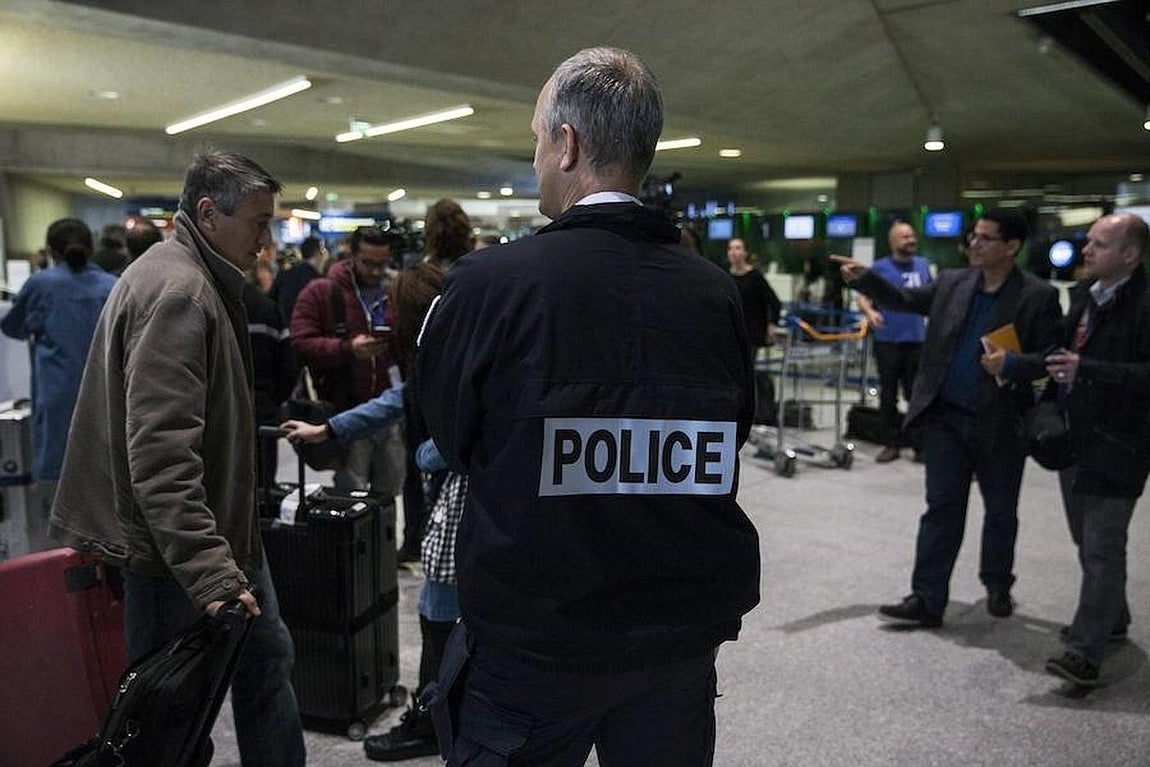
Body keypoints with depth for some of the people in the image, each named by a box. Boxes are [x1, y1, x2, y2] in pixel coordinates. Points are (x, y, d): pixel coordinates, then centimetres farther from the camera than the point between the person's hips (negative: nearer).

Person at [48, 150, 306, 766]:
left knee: (265, 659, 17)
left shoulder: (201, 283, 13)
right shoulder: (179, 293, -20)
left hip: (221, 533, 10)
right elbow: (160, 451, -28)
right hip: (175, 551, -10)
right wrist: (209, 572, -30)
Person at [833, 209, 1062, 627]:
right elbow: (905, 299, 10)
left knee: (1001, 510, 15)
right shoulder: (952, 283, 5)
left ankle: (997, 585, 38)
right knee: (942, 508, 4)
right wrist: (863, 278, -3)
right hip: (946, 417, 2)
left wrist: (1012, 366, -22)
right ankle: (926, 600, 8)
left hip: (1000, 423, -2)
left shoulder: (1038, 296, -6)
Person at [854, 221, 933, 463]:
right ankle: (893, 444, 15)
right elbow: (862, 296, -3)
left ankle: (920, 445, 12)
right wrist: (870, 312, -22)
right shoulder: (880, 267, -1)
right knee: (888, 396, 5)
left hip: (916, 340, 2)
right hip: (887, 341, -2)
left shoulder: (923, 265, 10)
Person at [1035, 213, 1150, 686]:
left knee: (1102, 549, -6)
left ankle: (1085, 651, -2)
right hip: (1075, 440, 9)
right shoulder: (1083, 296, 9)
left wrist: (1085, 369, -28)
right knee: (1087, 542, 20)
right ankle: (1112, 619, 39)